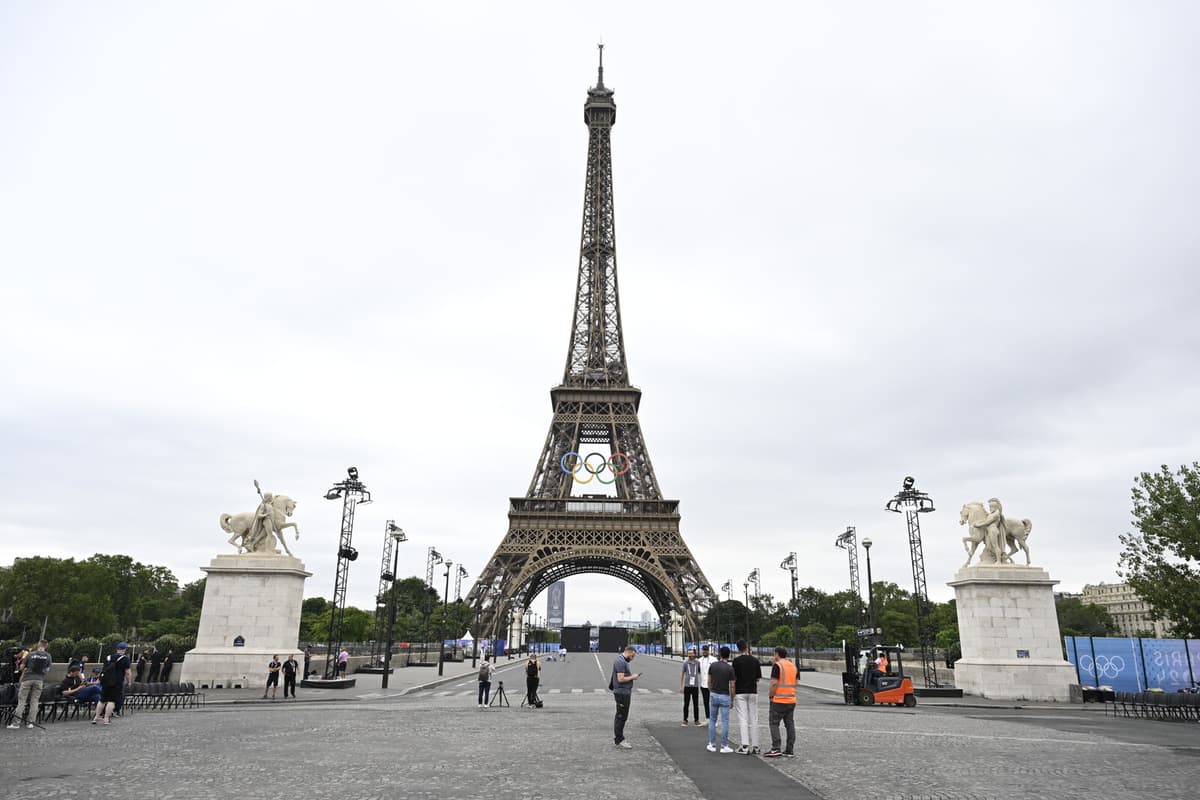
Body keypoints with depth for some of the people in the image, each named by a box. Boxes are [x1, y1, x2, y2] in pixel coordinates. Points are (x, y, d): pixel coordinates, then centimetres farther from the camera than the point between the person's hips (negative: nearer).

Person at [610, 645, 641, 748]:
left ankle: (616, 738, 23)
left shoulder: (622, 661, 15)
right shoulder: (621, 662, -19)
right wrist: (632, 677, -13)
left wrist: (632, 675, 10)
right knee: (622, 716, -6)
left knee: (620, 716, 16)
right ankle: (619, 740, -1)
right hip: (622, 693, -11)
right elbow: (620, 679, -24)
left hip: (623, 692, 11)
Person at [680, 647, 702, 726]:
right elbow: (682, 675, 7)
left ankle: (697, 720, 18)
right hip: (687, 686, -1)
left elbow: (700, 673, 11)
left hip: (695, 686, 1)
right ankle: (685, 720, 12)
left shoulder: (698, 663, 2)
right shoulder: (685, 663, 0)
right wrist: (681, 686, 4)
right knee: (686, 704, 3)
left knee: (696, 704, 6)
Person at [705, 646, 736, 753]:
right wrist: (732, 700, 2)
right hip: (725, 696, -3)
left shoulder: (713, 665, -2)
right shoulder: (730, 669, -12)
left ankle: (712, 745, 16)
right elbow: (732, 686, -9)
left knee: (712, 720, 14)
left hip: (714, 695, 3)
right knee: (725, 721, 3)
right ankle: (724, 746, 6)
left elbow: (709, 681, 4)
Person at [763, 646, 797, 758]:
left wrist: (770, 695, -6)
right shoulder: (793, 666, 12)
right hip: (791, 699, 7)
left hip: (779, 700, -7)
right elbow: (795, 683, 15)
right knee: (790, 724, 9)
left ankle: (775, 749, -8)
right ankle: (790, 750, 10)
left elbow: (774, 683, -17)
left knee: (774, 723, -2)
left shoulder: (777, 665, -11)